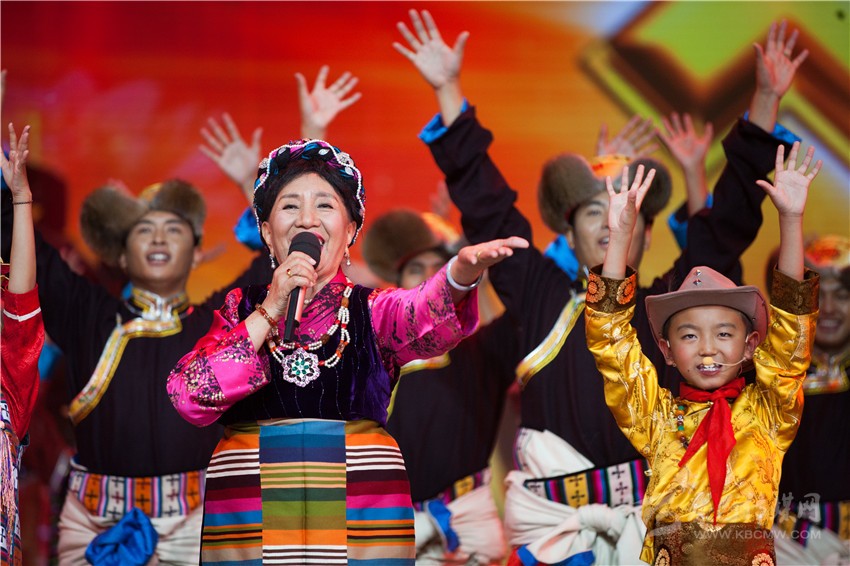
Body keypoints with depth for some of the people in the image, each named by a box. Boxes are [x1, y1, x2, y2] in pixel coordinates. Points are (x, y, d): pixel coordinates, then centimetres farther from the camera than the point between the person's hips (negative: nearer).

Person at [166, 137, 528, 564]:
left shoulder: (375, 311, 7)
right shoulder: (239, 310, 10)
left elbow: (426, 320, -16)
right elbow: (190, 399, -5)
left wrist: (461, 273, -39)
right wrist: (269, 313, -10)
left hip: (363, 523, 0)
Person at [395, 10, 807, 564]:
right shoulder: (543, 296, 11)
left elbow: (731, 218, 13)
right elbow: (486, 207, 13)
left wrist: (765, 101, 10)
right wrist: (449, 91, 13)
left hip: (652, 516, 0)